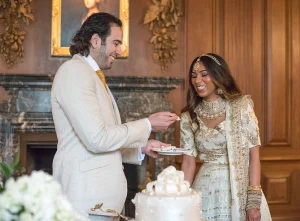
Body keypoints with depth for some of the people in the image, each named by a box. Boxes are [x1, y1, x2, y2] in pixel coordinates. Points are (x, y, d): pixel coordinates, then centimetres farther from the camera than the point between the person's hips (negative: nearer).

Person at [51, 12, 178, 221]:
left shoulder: (92, 76, 18)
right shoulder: (75, 71, -12)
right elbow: (97, 138, -21)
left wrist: (142, 147, 9)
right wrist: (148, 125, -11)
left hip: (100, 193, 9)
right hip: (87, 196, -9)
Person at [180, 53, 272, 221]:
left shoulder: (241, 106, -5)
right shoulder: (189, 117, 3)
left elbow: (254, 154, -8)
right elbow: (189, 163, 4)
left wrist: (254, 200, -14)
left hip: (240, 188, -2)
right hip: (206, 192, 2)